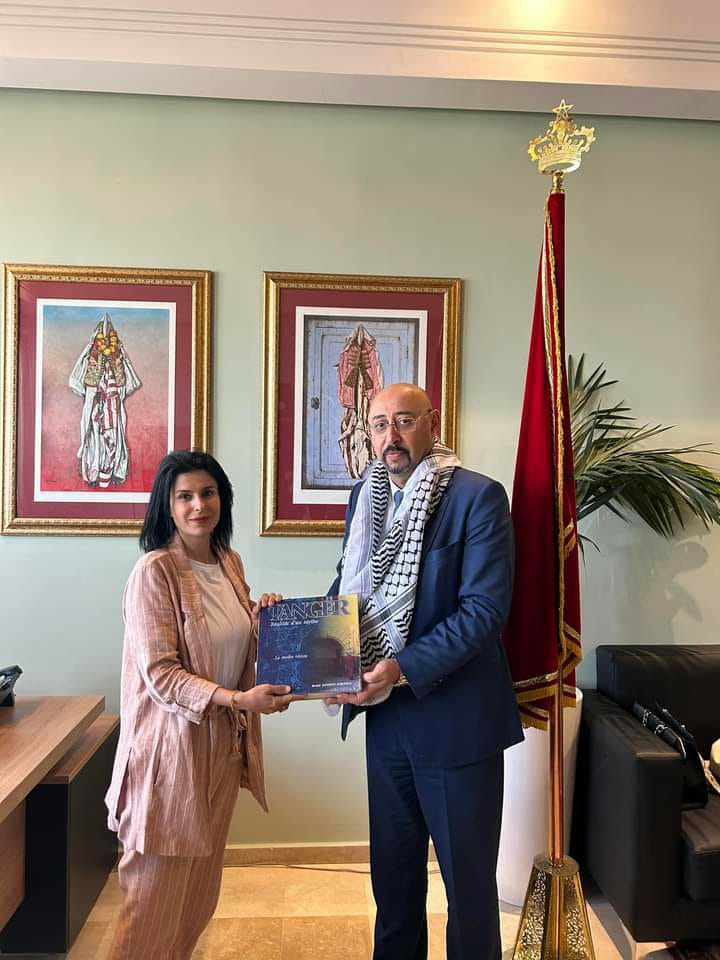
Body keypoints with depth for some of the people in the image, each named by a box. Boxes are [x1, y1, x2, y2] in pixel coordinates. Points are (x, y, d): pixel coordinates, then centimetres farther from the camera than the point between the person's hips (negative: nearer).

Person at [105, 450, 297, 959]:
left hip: (223, 740, 7)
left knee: (201, 885, 20)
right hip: (174, 744, -7)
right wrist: (238, 699, -29)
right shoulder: (154, 571, -17)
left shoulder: (230, 562, 4)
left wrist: (262, 619, -4)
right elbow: (160, 674, -20)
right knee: (160, 886, 7)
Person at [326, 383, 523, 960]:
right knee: (392, 868, 23)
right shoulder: (365, 497, 4)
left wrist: (403, 669, -26)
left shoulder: (478, 497, -14)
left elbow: (486, 608, -19)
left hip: (455, 717, -5)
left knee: (468, 876, 14)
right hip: (384, 714, 6)